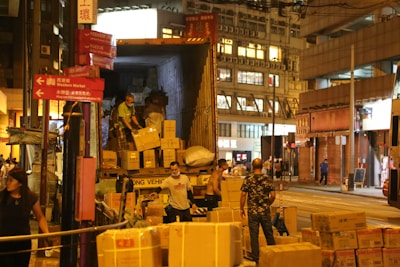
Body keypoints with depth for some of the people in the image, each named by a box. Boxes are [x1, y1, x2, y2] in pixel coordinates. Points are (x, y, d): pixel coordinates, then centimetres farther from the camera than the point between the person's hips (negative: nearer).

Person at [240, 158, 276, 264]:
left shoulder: (247, 179, -7)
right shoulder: (268, 179, -3)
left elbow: (243, 195, -8)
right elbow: (273, 196, -4)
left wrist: (241, 208, 3)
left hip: (252, 212, -1)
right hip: (265, 211, 1)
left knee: (254, 235, 6)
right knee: (269, 234, 14)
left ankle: (255, 258, 11)